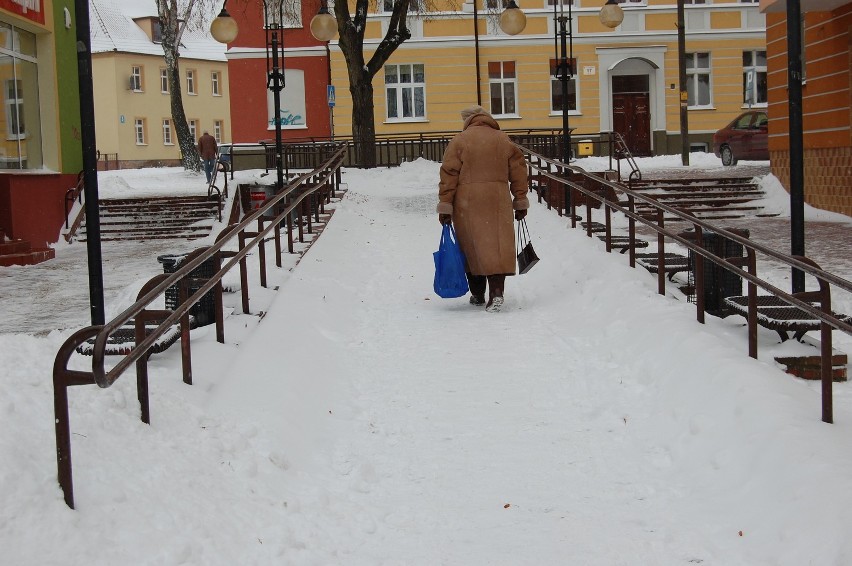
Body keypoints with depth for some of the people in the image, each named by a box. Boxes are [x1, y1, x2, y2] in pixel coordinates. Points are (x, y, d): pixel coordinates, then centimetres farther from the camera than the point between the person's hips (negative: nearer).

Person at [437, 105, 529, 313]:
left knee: (471, 247, 9)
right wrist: (520, 201, 16)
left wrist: (445, 206, -2)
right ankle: (496, 291, -17)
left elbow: (449, 174, -4)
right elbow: (518, 170, 10)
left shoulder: (459, 140, 1)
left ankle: (478, 294, 18)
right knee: (498, 244, -1)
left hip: (467, 203, -1)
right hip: (498, 201, 1)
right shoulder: (503, 139, 9)